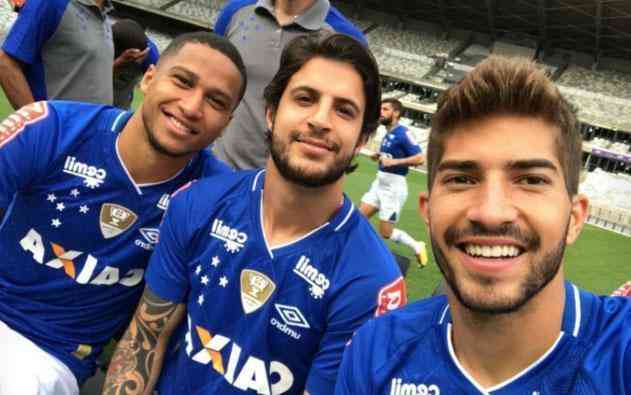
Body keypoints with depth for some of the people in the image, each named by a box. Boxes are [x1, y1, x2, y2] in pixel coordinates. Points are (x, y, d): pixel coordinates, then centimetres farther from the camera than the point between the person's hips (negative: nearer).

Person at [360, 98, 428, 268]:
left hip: (394, 186, -9)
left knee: (385, 232, -2)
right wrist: (379, 157, 9)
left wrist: (393, 161, -27)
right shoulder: (388, 134, 10)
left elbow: (420, 158, -23)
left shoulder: (403, 133, -16)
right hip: (379, 183, 9)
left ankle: (417, 247, 18)